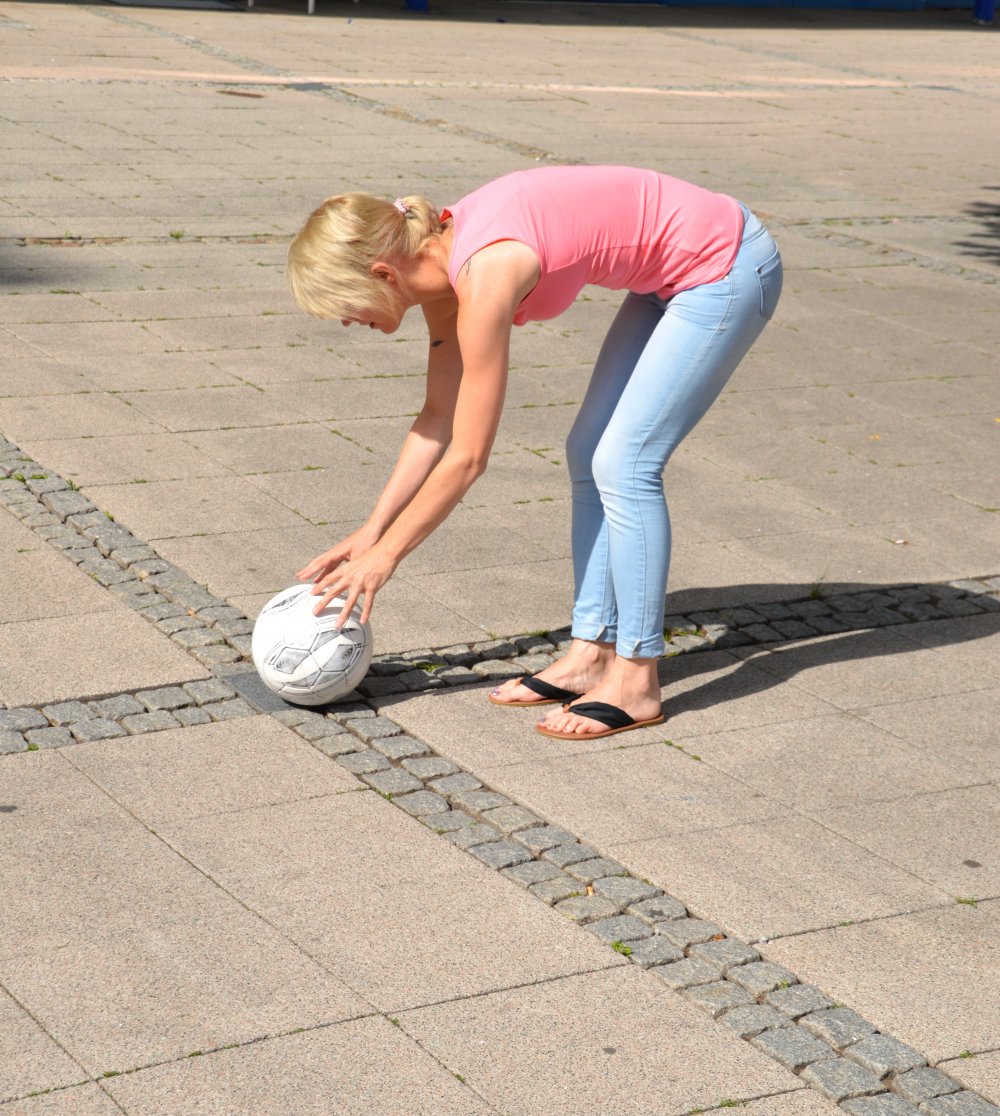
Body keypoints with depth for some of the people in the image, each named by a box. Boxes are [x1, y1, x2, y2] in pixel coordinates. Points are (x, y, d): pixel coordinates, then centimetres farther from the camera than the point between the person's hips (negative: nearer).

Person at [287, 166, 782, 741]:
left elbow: (467, 456, -21)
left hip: (728, 264, -9)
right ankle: (592, 655, 13)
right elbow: (439, 419, 8)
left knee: (623, 463, -11)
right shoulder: (440, 257, -2)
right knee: (590, 454, 8)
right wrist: (373, 530, 8)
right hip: (676, 269, 10)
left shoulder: (484, 278, -28)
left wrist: (386, 553, -11)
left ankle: (636, 682, -2)